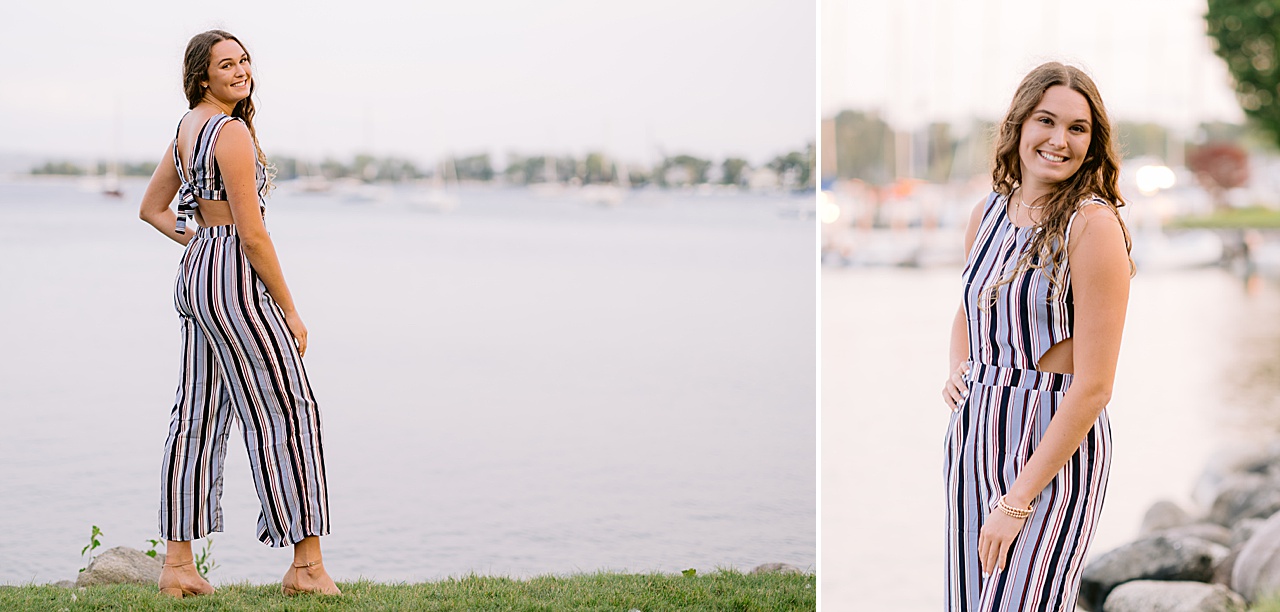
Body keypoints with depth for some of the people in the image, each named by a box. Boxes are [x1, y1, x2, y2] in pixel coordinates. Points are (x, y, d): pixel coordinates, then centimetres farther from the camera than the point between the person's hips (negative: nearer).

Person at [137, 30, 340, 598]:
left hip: (194, 274, 9)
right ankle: (307, 566, 1)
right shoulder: (231, 132, -16)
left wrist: (198, 243, 14)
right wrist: (289, 310, -11)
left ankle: (177, 564, 12)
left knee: (198, 417, 10)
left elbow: (151, 209, 23)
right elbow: (252, 235, -18)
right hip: (236, 278, -9)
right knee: (285, 412, -3)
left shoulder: (185, 129, 13)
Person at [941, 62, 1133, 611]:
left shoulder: (1094, 225, -14)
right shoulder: (988, 213, 6)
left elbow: (1093, 387, -17)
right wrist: (957, 371, 6)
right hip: (973, 435, 6)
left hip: (1055, 449, -6)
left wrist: (1017, 502, -16)